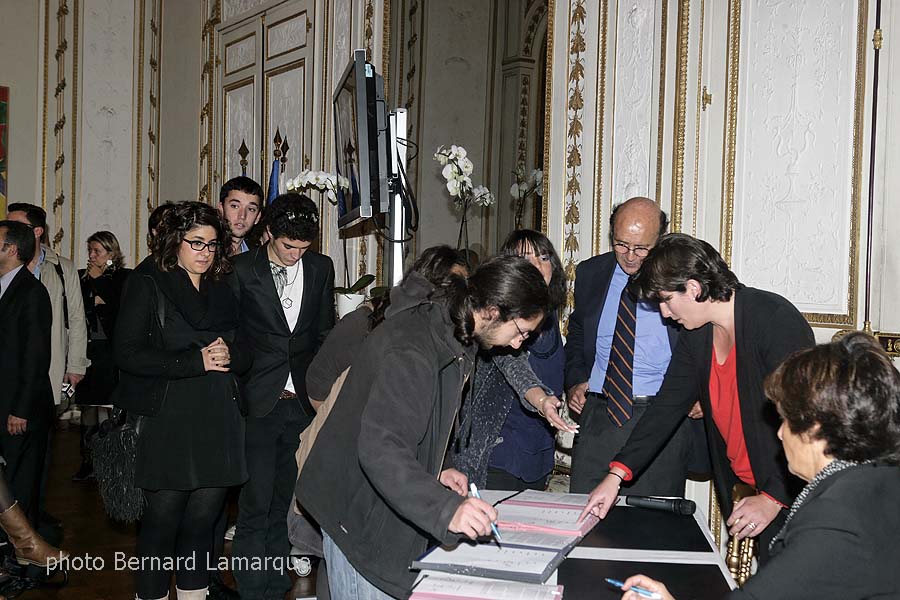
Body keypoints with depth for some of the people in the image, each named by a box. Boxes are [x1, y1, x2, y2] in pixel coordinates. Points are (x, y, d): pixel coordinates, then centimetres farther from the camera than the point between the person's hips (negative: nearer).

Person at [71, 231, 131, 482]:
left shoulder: (125, 278, 1)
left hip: (113, 350, -4)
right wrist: (94, 301, -5)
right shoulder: (81, 277, 13)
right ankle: (88, 461, 13)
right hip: (88, 349, 4)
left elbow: (123, 308, -12)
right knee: (88, 405, 6)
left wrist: (98, 281, -5)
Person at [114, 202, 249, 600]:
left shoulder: (222, 291, 15)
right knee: (163, 517, 2)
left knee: (204, 515, 8)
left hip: (218, 419, 5)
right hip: (168, 420, -4)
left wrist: (228, 355, -7)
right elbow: (128, 352, -11)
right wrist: (195, 361, -14)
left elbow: (243, 354, 17)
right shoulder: (147, 285, 0)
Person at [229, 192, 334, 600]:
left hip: (303, 402, 3)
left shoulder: (321, 268, 7)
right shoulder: (242, 270, -3)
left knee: (282, 501, 12)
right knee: (255, 504, -2)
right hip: (258, 402, -3)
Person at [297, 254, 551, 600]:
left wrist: (434, 471, 6)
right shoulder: (410, 350, -29)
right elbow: (380, 446, -38)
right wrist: (447, 509, -48)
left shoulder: (452, 333, 4)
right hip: (359, 509, -9)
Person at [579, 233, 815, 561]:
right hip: (740, 488, 6)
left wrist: (774, 497, -21)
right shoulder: (696, 333, 3)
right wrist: (617, 474, 0)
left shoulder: (776, 320, -19)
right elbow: (668, 405, 6)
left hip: (791, 491, -6)